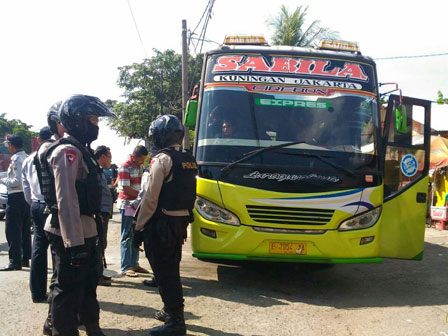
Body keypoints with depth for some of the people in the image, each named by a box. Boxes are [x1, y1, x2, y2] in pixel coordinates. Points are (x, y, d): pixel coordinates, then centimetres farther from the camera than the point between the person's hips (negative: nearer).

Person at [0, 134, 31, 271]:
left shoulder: (16, 159, -15)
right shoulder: (27, 158, 13)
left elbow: (17, 181, -21)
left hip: (16, 197, -9)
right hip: (26, 196, 9)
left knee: (13, 230, -5)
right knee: (25, 229, 13)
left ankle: (15, 261, -4)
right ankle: (25, 259, 20)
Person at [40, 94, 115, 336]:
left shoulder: (80, 150, 15)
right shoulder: (67, 152, -17)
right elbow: (65, 201, -25)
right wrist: (74, 243, -27)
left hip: (83, 231, 11)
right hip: (71, 234, -11)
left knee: (87, 284, 22)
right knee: (69, 290, 0)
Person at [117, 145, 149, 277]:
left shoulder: (140, 166, 11)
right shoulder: (125, 168, -14)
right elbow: (126, 189, -19)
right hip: (127, 205, -8)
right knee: (127, 237, -5)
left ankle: (134, 264, 21)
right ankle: (125, 267, -1)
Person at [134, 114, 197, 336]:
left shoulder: (162, 159, -15)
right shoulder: (189, 160, 9)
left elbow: (150, 199, -17)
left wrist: (139, 228, -11)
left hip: (161, 224, -8)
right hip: (181, 222, 8)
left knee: (164, 272, 0)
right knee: (172, 269, 20)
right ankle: (172, 311, 33)